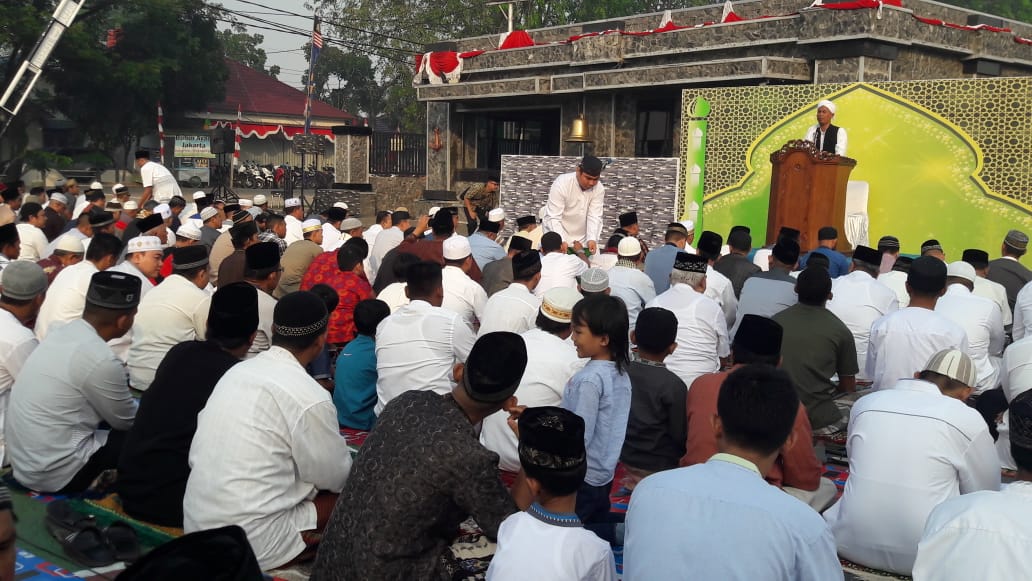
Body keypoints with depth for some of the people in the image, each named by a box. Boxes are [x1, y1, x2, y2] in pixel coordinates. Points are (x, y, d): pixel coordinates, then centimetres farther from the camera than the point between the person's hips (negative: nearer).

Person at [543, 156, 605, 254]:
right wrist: (561, 242, -38)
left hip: (582, 240, 4)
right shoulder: (561, 184, -22)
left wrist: (592, 239, -33)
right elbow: (553, 218, -25)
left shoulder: (599, 189, -11)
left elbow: (595, 217, -15)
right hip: (558, 238, -3)